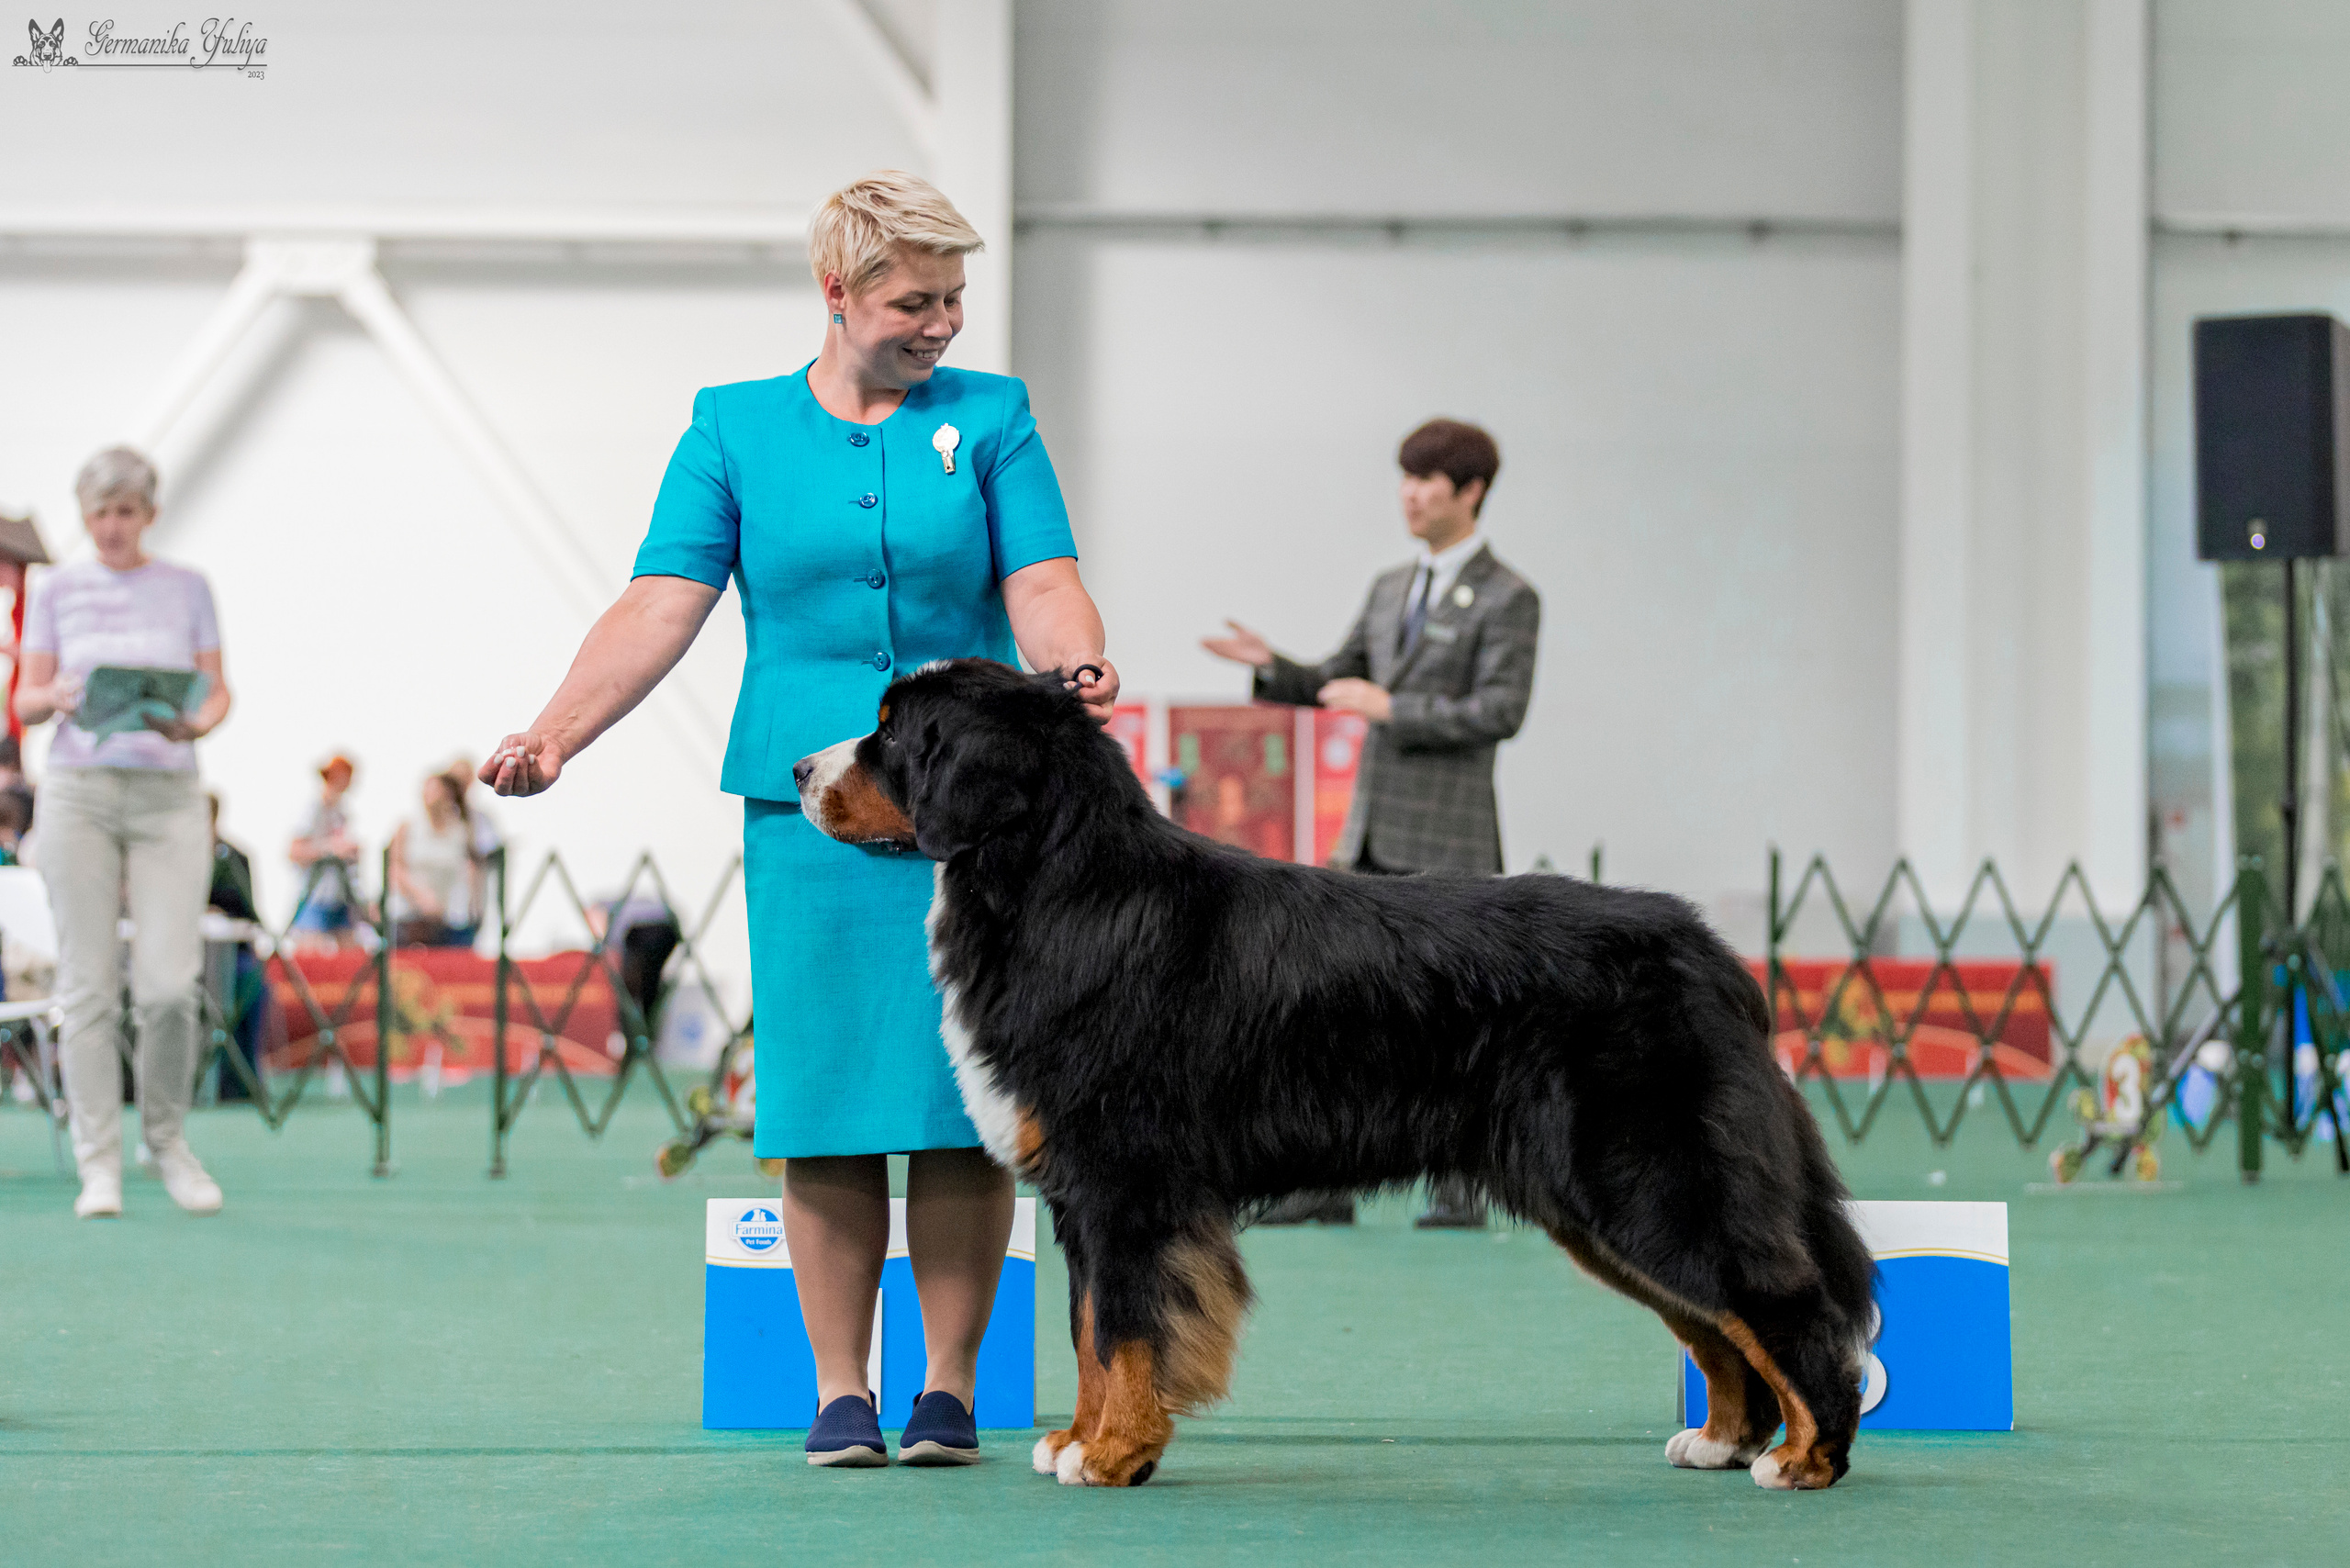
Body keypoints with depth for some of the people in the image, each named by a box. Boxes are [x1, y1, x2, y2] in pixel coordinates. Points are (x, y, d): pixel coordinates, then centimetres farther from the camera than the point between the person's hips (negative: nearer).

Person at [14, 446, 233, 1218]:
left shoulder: (186, 588, 8)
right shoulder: (55, 589, 8)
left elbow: (218, 689, 7)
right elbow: (24, 698, 7)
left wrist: (195, 723, -15)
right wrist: (57, 698, -16)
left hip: (168, 793, 0)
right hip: (80, 790, 0)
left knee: (169, 981, -10)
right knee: (89, 983, -2)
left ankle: (167, 1138, 13)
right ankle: (98, 1164, 3)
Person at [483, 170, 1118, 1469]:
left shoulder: (989, 419, 8)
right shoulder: (736, 429, 8)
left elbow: (1042, 588, -2)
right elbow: (661, 607, 1)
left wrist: (1079, 669, -25)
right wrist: (555, 732, -13)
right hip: (806, 802, 0)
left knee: (962, 1102, -2)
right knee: (825, 1101, -1)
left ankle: (949, 1385, 7)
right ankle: (840, 1392, 7)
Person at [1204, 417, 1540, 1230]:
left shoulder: (1507, 599, -6)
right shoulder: (1391, 588, 15)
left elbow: (1500, 711, -15)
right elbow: (1336, 683, 20)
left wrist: (1391, 707, -17)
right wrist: (1271, 666, 1)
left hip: (1447, 838, -7)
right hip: (1373, 833, 7)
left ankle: (1461, 1189, 6)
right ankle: (1328, 1186, 7)